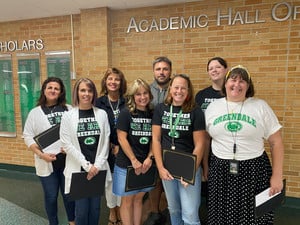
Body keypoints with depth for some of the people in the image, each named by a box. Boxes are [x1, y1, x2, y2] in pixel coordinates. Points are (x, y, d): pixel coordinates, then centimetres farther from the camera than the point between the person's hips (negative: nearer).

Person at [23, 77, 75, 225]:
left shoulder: (69, 110, 2)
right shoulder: (35, 112, 3)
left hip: (67, 159, 0)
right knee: (51, 196, 11)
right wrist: (41, 154, -8)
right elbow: (28, 136, 3)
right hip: (47, 162, 0)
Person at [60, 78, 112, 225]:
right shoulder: (68, 116, -2)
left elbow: (105, 141, 2)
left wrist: (97, 165, -6)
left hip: (98, 169, 2)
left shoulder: (102, 114, 3)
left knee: (95, 209, 13)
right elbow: (67, 144, -6)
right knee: (81, 210, 4)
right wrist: (86, 165, -10)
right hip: (78, 169, -2)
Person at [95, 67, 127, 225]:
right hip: (106, 150, 0)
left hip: (123, 150, 1)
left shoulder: (127, 103, -1)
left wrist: (120, 147, -10)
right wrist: (110, 146, -8)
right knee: (109, 181, 12)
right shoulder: (99, 103, -2)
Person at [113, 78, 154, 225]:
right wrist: (134, 160, -12)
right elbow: (121, 138, -12)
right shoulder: (126, 113, -9)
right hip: (126, 164, -4)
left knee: (138, 199, 16)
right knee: (127, 200, 9)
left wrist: (149, 158, -6)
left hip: (144, 165, 4)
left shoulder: (152, 114, 4)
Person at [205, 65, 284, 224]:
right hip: (220, 170, 2)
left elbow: (276, 143, 0)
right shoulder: (213, 107, 3)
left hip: (254, 170, -1)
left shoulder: (260, 106, -2)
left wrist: (277, 175, -3)